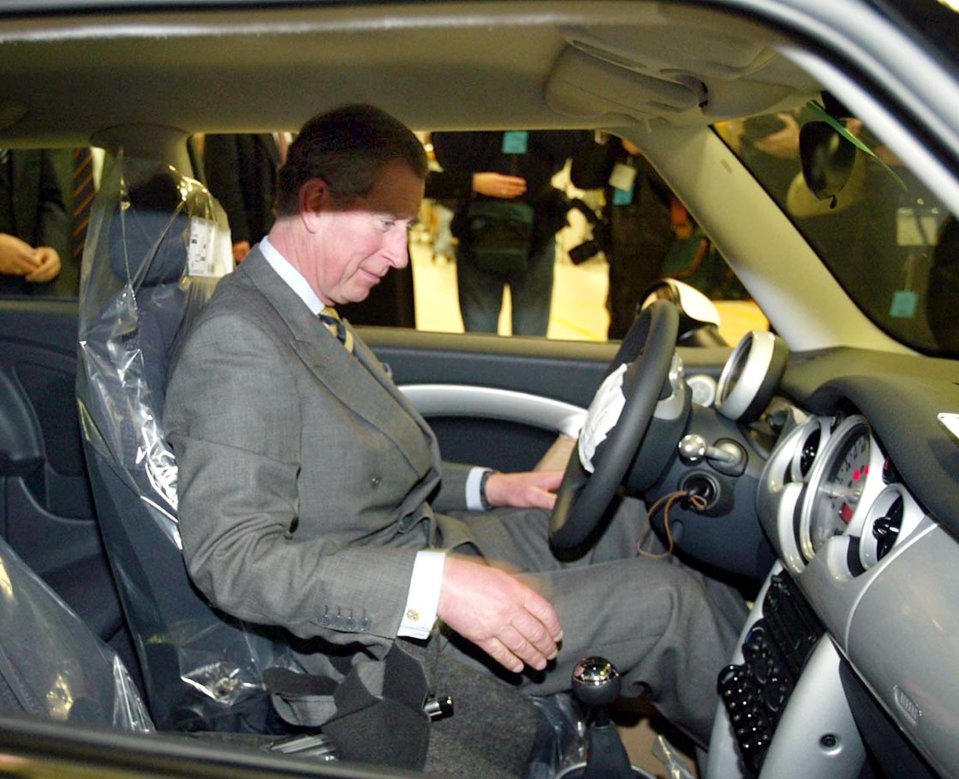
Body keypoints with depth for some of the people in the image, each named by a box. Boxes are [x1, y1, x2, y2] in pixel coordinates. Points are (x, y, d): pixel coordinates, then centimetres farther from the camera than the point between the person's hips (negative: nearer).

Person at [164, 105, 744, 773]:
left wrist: (486, 489, 8)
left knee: (624, 524, 11)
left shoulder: (316, 316, 8)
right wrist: (436, 584, -37)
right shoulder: (237, 343, -23)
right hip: (383, 639, -10)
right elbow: (232, 557, -31)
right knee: (663, 602, -11)